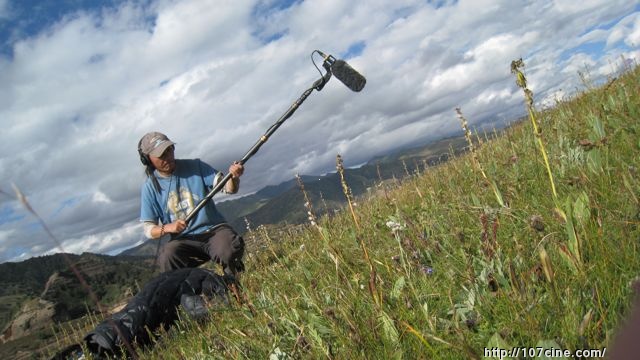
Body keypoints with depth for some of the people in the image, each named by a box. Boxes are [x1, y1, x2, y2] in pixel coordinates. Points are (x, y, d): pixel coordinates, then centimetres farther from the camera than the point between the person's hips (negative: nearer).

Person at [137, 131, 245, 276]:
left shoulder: (195, 166, 1)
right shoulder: (150, 187, 3)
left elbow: (229, 188, -6)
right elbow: (149, 229, 4)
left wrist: (234, 177, -31)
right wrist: (167, 228, -18)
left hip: (213, 229, 0)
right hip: (183, 240, 1)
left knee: (230, 252, -33)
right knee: (167, 259, -33)